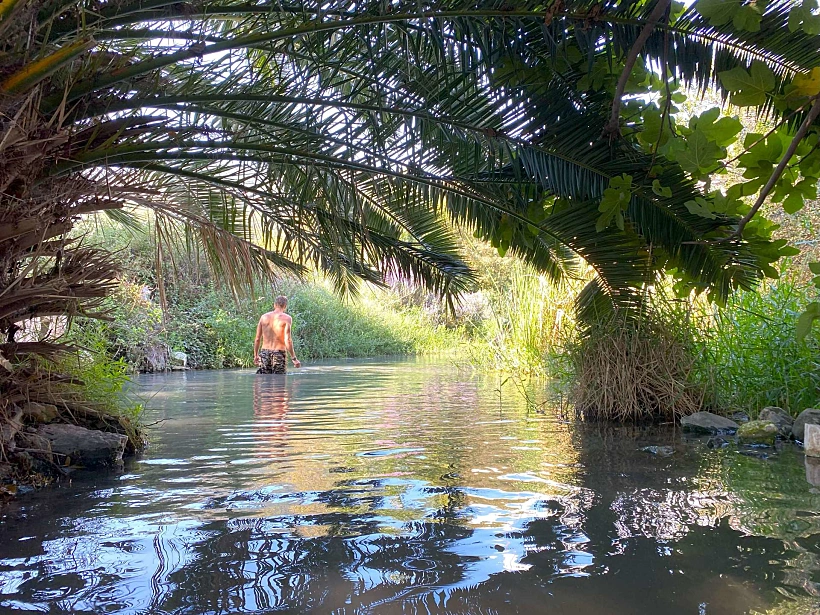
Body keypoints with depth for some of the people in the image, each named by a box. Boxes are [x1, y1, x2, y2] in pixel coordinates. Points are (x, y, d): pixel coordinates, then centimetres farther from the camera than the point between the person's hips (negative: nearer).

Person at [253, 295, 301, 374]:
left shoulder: (264, 317, 7)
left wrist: (255, 355, 19)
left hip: (264, 352, 4)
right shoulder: (286, 318, -5)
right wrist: (294, 359, -10)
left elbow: (257, 339, 9)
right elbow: (287, 340, -14)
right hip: (279, 353, -4)